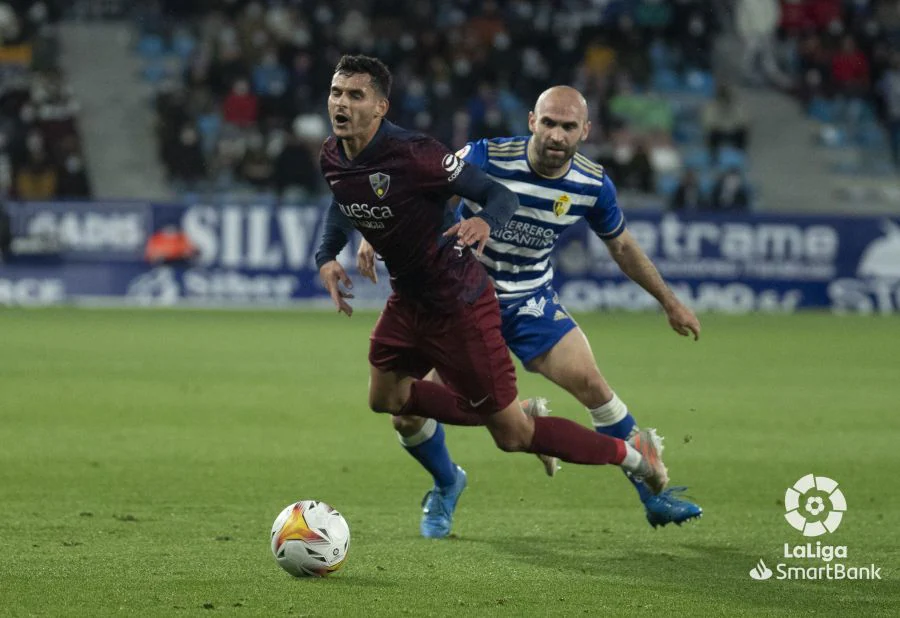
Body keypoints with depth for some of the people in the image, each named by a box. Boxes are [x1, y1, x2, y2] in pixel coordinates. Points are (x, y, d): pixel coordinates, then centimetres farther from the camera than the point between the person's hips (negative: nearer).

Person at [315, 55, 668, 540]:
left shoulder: (412, 154, -28)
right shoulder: (331, 159, -5)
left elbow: (500, 195, -22)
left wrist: (484, 222, -44)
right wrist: (326, 257, 3)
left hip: (459, 307, -8)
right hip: (408, 301, 8)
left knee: (511, 436, -1)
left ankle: (632, 454, 18)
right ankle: (445, 485, 41)